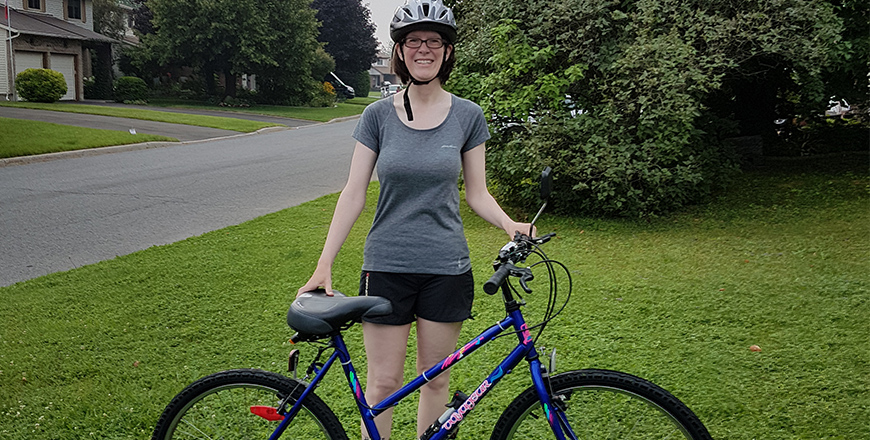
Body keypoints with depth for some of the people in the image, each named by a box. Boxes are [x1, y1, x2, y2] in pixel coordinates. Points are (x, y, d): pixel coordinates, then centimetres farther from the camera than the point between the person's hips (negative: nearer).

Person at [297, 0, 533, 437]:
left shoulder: (467, 115, 0)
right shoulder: (378, 115, -1)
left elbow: (476, 193, 5)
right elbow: (353, 193, -1)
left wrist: (509, 224, -15)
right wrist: (324, 265, -6)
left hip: (445, 267, 1)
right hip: (387, 265, 0)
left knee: (435, 378, 11)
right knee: (383, 382, 5)